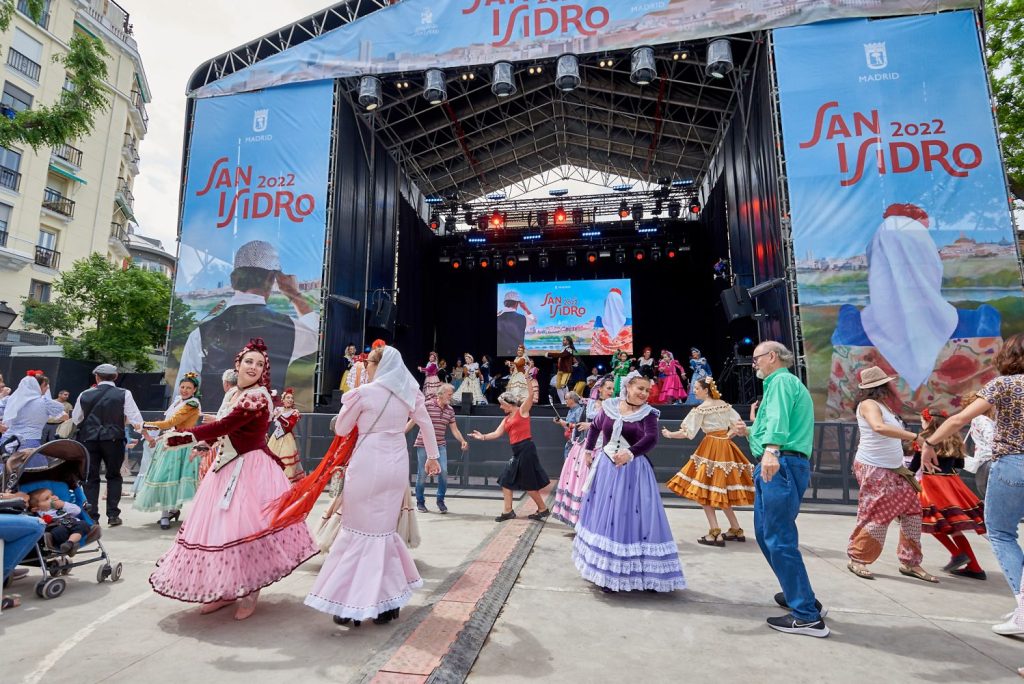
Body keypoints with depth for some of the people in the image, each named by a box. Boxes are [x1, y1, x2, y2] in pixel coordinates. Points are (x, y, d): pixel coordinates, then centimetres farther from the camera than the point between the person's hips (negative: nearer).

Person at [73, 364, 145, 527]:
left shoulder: (85, 395, 3)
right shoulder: (124, 394, -5)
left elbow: (75, 419, 14)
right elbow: (135, 418, -7)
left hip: (88, 439, 2)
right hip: (113, 439, -1)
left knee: (91, 478, 10)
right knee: (114, 476, 12)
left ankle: (91, 517, 10)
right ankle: (113, 514, 8)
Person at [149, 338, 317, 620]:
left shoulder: (257, 396, -17)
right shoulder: (234, 394, 11)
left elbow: (223, 426, -20)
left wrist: (181, 437, -13)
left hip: (250, 470, -9)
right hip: (227, 466, 9)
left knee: (245, 528, -3)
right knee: (220, 526, 13)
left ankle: (249, 594, 15)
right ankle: (225, 589, 28)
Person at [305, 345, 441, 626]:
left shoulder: (364, 392, -8)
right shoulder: (410, 393, 6)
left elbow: (341, 429, 4)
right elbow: (427, 426, 15)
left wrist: (350, 400, 16)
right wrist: (433, 456, 28)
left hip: (368, 465, -5)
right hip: (397, 465, 5)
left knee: (360, 529, 7)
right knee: (385, 528, 15)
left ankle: (353, 603, 14)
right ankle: (387, 600, 22)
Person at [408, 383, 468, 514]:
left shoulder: (450, 410, 6)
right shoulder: (427, 405, -9)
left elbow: (454, 429, 10)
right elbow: (412, 421, -4)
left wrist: (463, 441, -4)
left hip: (440, 445, 4)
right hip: (424, 445, -4)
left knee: (443, 471, -8)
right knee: (422, 474, 2)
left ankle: (440, 501, 11)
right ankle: (420, 502, 22)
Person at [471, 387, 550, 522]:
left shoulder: (522, 410, -3)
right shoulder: (506, 419, 16)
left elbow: (530, 395, -17)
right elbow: (497, 433, 10)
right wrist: (483, 437, -3)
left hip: (526, 448, -8)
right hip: (516, 451, 8)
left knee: (529, 483, -1)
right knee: (506, 480, 9)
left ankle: (543, 509, 17)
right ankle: (508, 511, 17)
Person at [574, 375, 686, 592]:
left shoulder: (648, 413, -6)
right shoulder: (609, 407, 1)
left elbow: (651, 438, -24)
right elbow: (595, 427, 20)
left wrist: (630, 453, -40)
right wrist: (589, 449, 18)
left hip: (633, 472, -3)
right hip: (605, 467, 3)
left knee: (631, 516, -4)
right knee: (602, 514, 10)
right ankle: (601, 568, 26)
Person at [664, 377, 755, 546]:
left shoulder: (700, 409, -9)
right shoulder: (724, 404, 10)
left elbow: (688, 433, -10)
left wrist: (669, 434, 3)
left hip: (711, 448, -7)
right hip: (726, 446, 8)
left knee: (704, 490, -3)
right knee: (723, 491, 16)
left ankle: (715, 533, -7)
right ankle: (736, 530, 21)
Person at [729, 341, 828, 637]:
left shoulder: (781, 380, -5)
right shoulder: (783, 383, 27)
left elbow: (778, 418, -26)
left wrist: (770, 450, -40)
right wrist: (749, 431, 19)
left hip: (781, 465, -11)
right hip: (776, 466, 11)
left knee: (780, 540, -8)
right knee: (766, 534, 17)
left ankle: (808, 616, -2)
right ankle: (798, 594, 28)